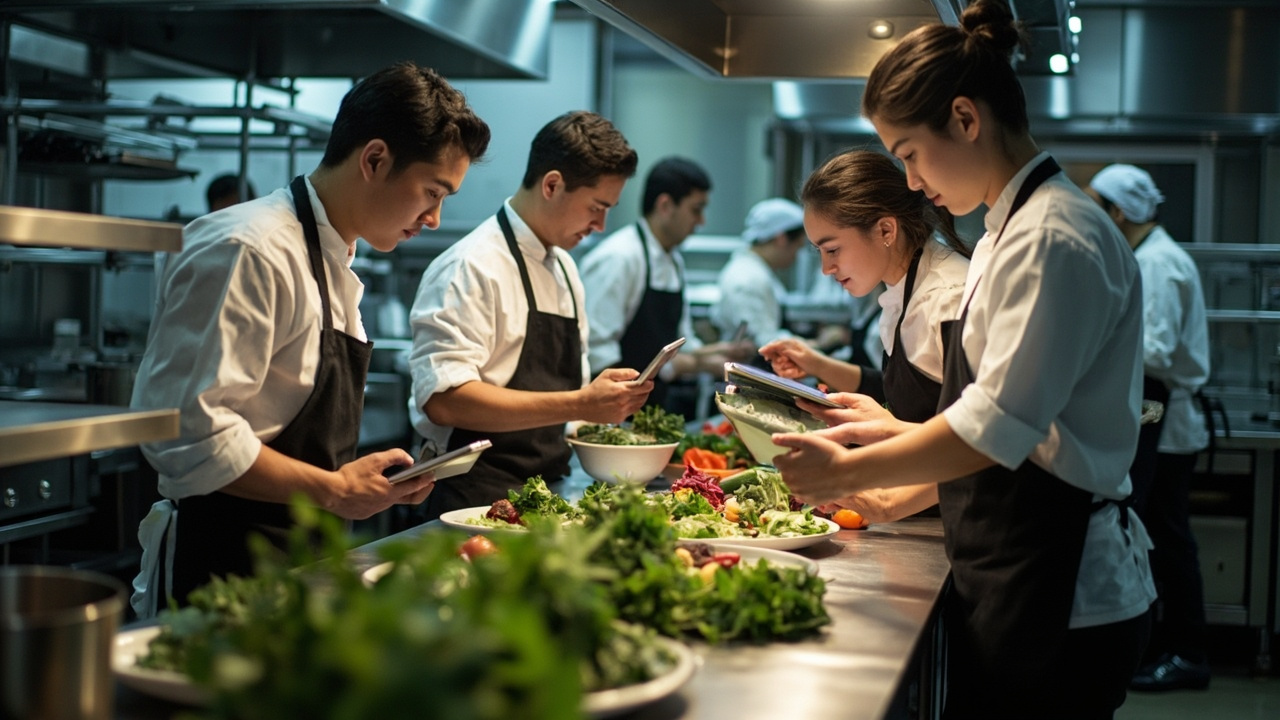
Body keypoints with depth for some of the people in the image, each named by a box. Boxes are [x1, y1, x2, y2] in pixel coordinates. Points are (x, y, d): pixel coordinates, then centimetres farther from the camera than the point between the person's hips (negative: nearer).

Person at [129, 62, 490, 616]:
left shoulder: (333, 264, 16)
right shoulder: (247, 253, -18)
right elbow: (188, 433, -26)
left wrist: (375, 480, 7)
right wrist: (333, 491, -18)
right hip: (222, 575, -9)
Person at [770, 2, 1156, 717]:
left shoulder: (1054, 238, -16)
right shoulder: (1014, 228, 15)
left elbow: (995, 428, -21)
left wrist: (849, 471, -12)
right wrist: (901, 490, 14)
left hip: (1059, 596, -9)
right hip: (1018, 577, 9)